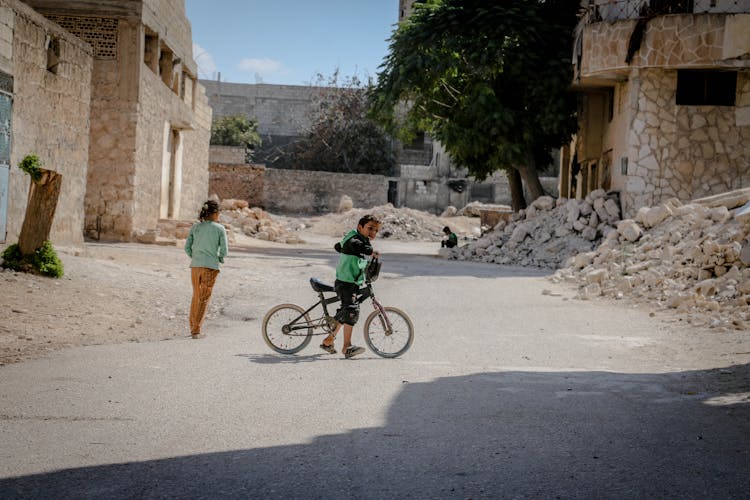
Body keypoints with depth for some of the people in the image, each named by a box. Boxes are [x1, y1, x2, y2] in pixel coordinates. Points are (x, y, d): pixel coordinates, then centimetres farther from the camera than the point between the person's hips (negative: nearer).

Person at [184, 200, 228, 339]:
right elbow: (224, 251, -5)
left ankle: (193, 328, 22)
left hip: (195, 266, 4)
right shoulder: (220, 229, -3)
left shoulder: (195, 227, 6)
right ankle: (196, 330, -1)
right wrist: (220, 259, 15)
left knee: (196, 297, 17)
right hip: (211, 266, -4)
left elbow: (187, 247, 5)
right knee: (204, 299, 2)